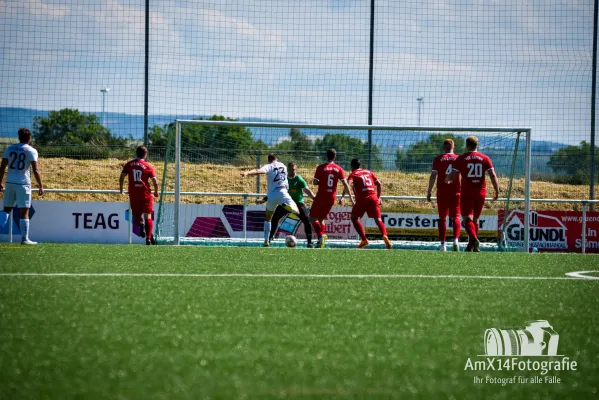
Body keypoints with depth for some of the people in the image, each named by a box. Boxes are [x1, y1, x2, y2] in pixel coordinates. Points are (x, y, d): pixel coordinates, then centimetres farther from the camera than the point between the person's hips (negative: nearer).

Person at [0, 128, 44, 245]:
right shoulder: (31, 151, -5)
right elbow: (35, 170, -11)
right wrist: (41, 186, -6)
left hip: (10, 183, 4)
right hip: (23, 184, -4)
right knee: (24, 212, 1)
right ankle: (24, 238, 1)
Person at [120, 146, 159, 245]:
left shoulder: (128, 165, 6)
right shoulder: (148, 166, -1)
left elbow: (121, 177, 0)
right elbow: (155, 181, -5)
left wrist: (121, 190, 13)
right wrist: (156, 192, 11)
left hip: (133, 195, 2)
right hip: (145, 194, -2)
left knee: (136, 214, 15)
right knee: (147, 216, 0)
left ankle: (140, 223, -19)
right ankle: (148, 238, -9)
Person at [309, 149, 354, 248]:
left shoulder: (321, 167, -6)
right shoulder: (338, 169, 3)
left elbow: (315, 182, -7)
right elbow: (345, 184, 0)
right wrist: (350, 197, 4)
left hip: (321, 196, -4)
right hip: (332, 198, 4)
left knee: (312, 218, 1)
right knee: (321, 219, 17)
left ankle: (320, 236, -23)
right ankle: (321, 240, 5)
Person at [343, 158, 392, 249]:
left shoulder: (353, 174, 9)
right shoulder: (369, 172, 21)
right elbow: (379, 184, 18)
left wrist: (342, 197, -17)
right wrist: (378, 197, 24)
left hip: (362, 199, -3)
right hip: (373, 198, 3)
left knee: (354, 218, 16)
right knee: (378, 220, -3)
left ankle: (364, 239, 7)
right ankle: (384, 236, -31)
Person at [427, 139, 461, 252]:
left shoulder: (438, 159, 1)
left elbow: (433, 176, -4)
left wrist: (429, 191, 1)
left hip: (442, 193, 0)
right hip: (455, 192, 0)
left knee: (442, 218, 9)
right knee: (455, 217, 1)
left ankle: (442, 244, 6)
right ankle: (456, 240, -21)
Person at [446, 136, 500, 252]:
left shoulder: (461, 159, -1)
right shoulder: (484, 158, 5)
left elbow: (452, 176, -2)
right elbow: (493, 175, -2)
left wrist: (447, 180, 21)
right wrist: (497, 191, 2)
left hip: (467, 193, -3)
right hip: (481, 193, 3)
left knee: (467, 219, -8)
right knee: (475, 219, 15)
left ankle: (474, 239, -33)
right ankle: (471, 246, 17)